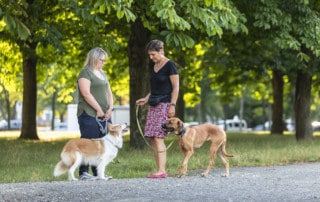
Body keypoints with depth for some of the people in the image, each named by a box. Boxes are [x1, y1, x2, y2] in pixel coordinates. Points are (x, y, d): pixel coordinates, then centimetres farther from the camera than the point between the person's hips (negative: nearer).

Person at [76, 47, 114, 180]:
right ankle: (83, 172, -8)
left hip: (104, 115, 8)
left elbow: (108, 92, 22)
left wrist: (110, 108, 5)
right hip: (89, 114, -8)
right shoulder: (86, 73, -6)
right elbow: (86, 93, -16)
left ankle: (98, 172, 10)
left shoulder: (102, 73, 21)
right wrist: (99, 110, -14)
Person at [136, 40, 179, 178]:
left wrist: (172, 105, -16)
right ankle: (160, 171, 1)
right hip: (153, 104, 8)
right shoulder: (153, 65, 16)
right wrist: (146, 98, 11)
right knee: (153, 139, 0)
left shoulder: (169, 65, -7)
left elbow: (175, 87, -9)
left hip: (164, 104, -8)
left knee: (158, 137, -16)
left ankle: (162, 171, -17)